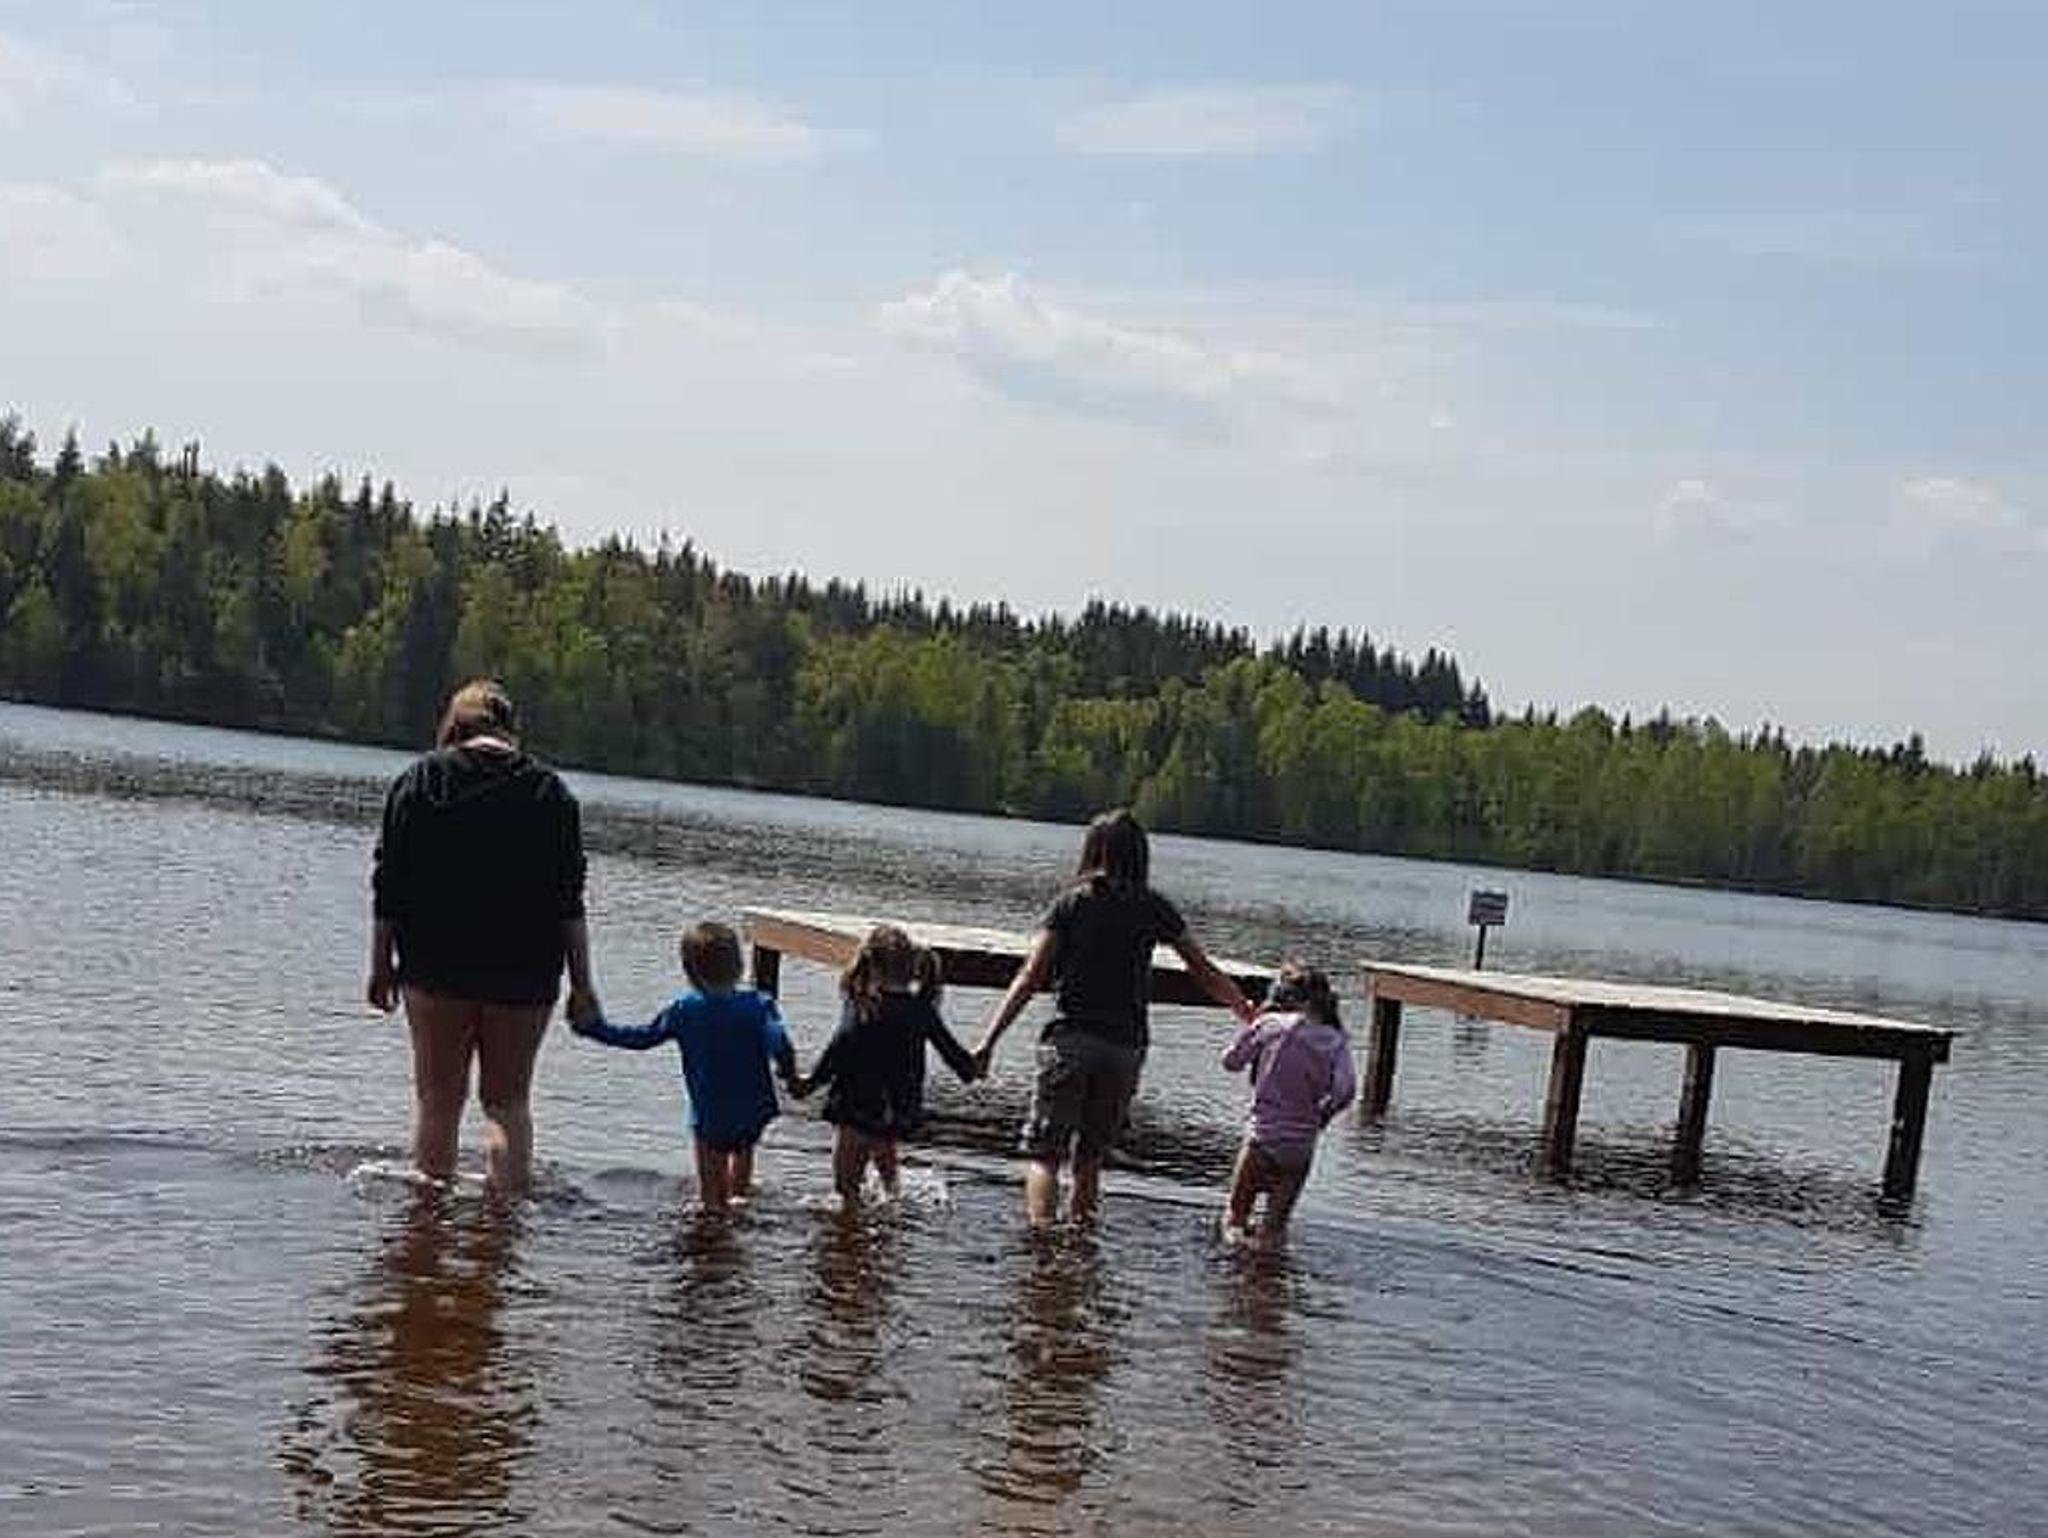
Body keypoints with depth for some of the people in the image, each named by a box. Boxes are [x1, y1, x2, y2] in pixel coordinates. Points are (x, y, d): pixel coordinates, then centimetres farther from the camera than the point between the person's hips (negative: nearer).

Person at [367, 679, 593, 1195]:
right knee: (508, 1100, 9)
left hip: (435, 967, 0)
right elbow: (568, 902, 0)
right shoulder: (550, 794, 3)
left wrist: (381, 964, 6)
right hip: (524, 975, 0)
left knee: (438, 1096, 10)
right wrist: (580, 984, 2)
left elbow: (388, 887, 0)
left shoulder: (418, 782, 2)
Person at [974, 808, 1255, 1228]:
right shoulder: (1153, 908, 7)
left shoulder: (1071, 903, 2)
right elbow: (1205, 972, 15)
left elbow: (1030, 978, -5)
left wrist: (988, 1040, -6)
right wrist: (1251, 1015, 28)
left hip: (1070, 1039, -2)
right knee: (1092, 1157, 14)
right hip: (1126, 1046, 2)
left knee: (1045, 1152, -1)